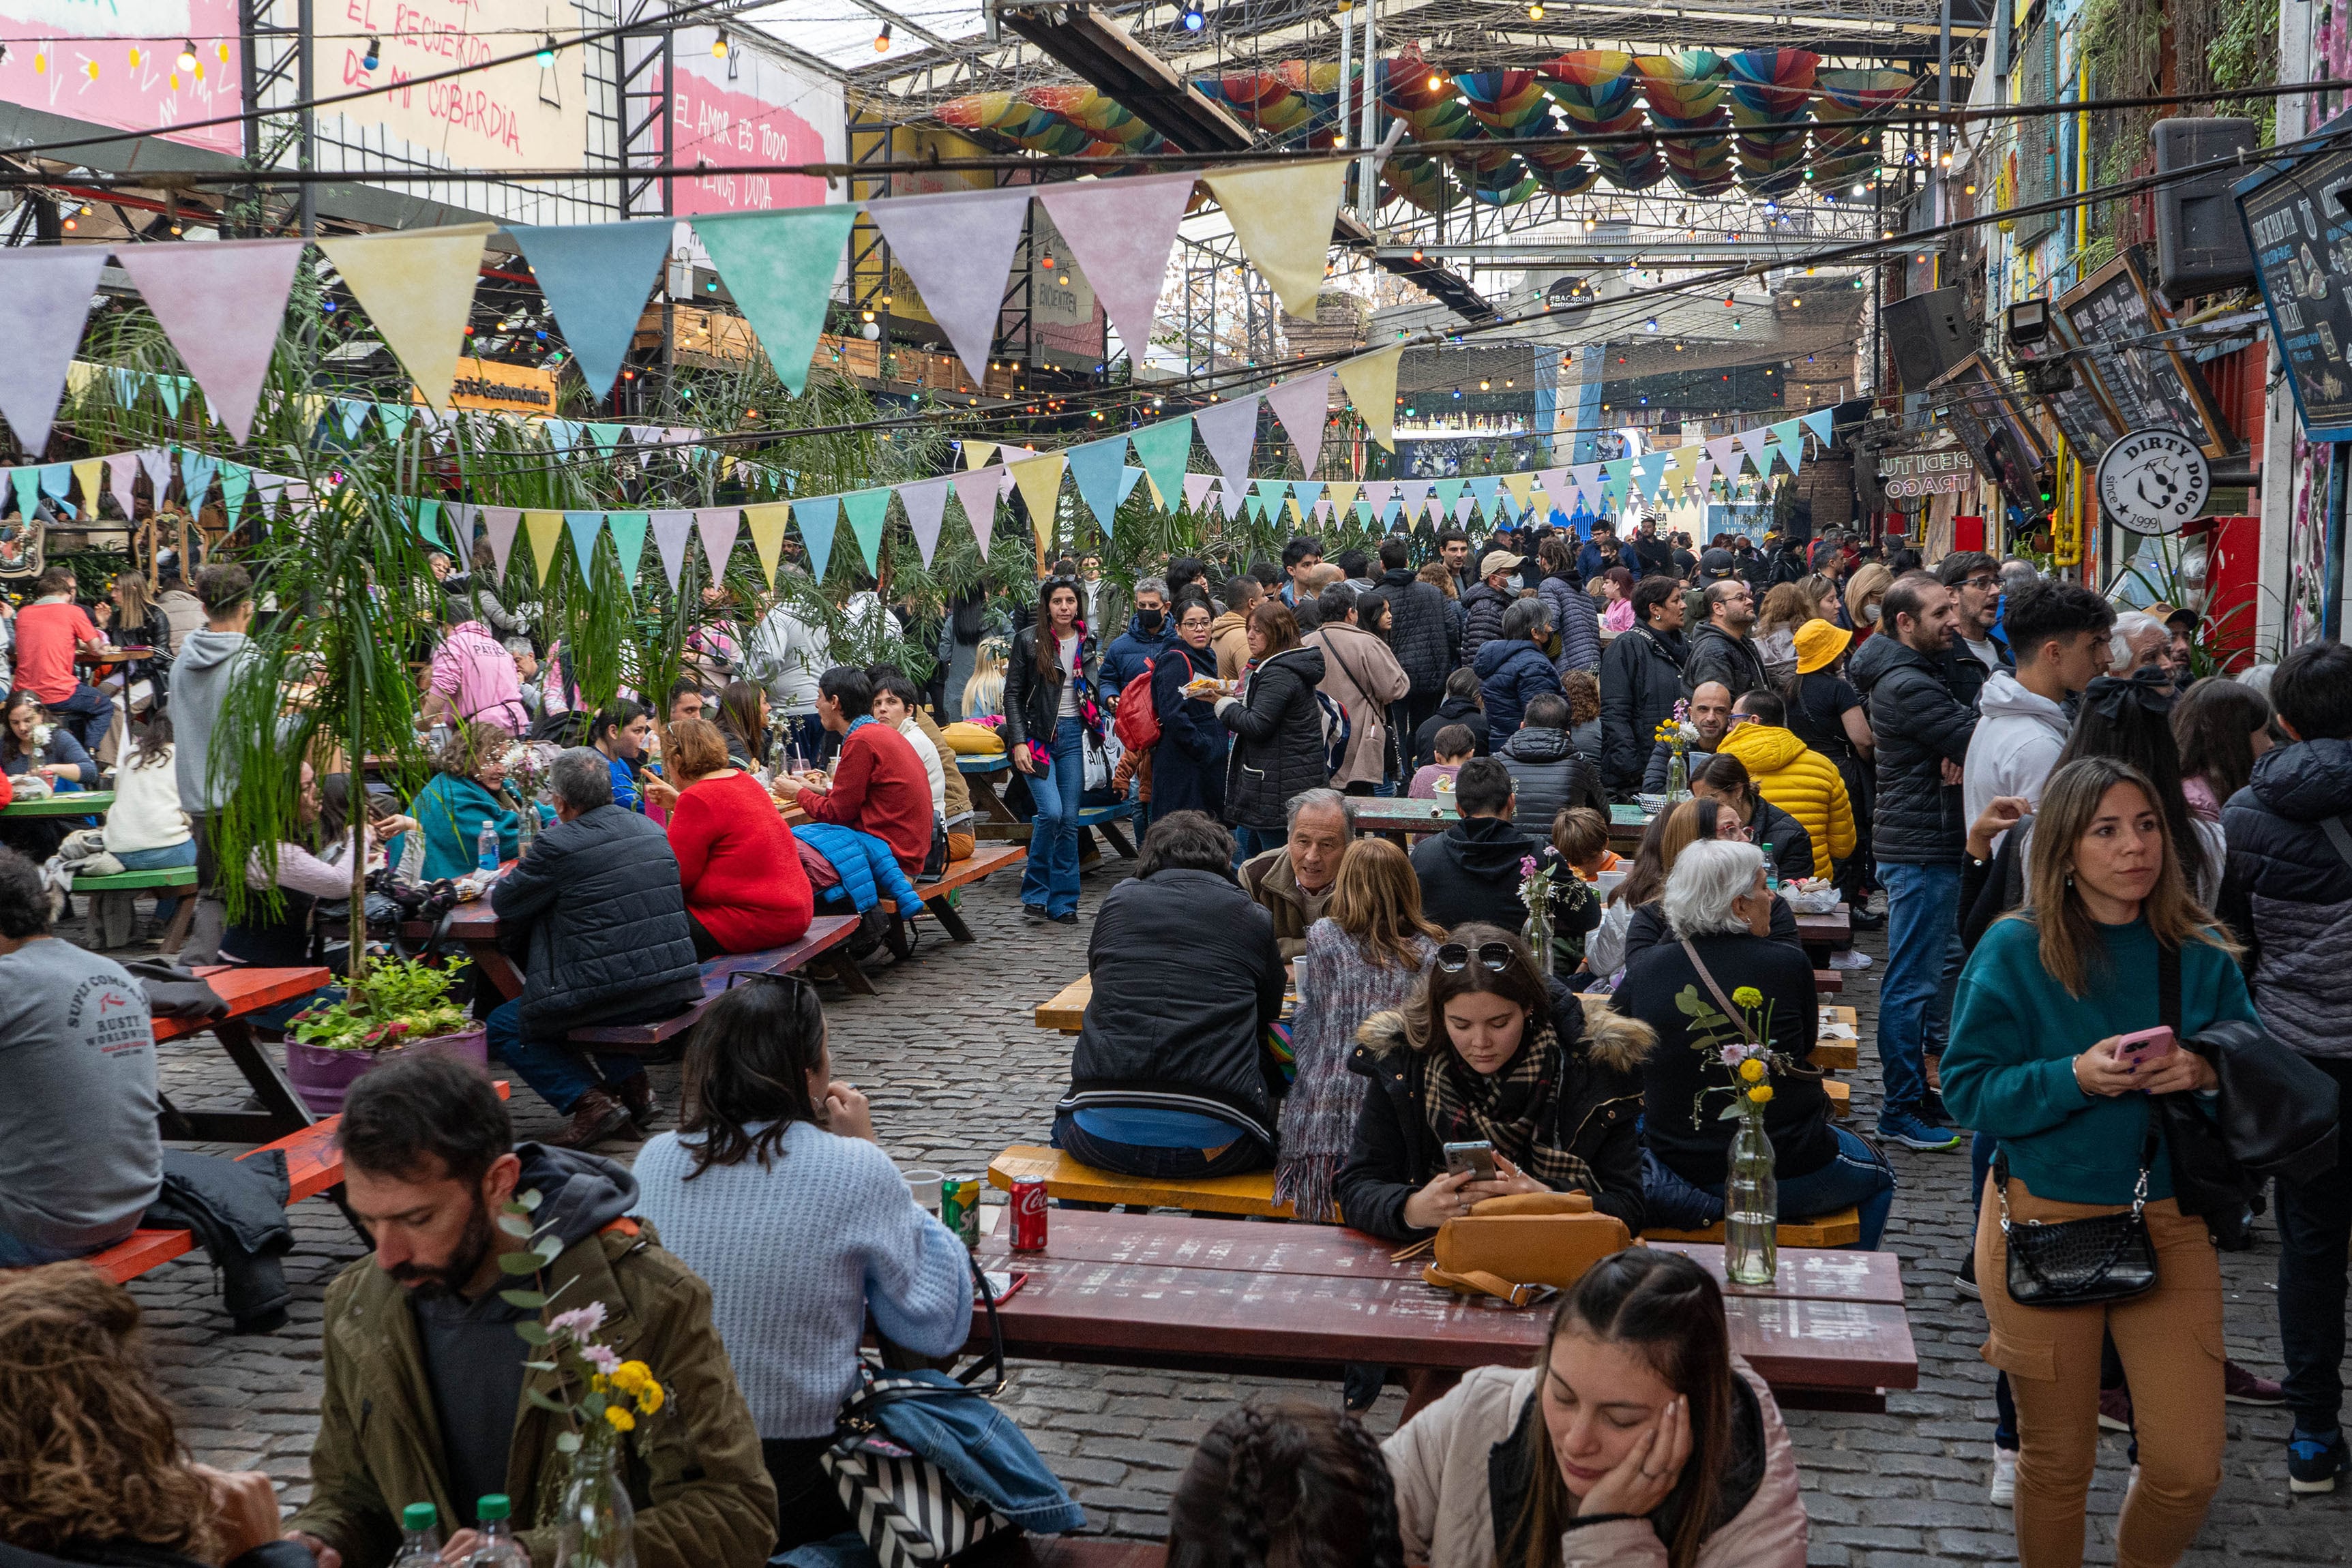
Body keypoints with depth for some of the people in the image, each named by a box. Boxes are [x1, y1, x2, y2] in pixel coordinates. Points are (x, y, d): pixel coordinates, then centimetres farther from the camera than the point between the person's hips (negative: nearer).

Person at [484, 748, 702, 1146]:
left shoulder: (558, 846, -14)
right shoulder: (649, 828, 8)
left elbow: (504, 903, -2)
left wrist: (513, 877, 20)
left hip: (611, 994, -7)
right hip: (673, 988, 7)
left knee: (501, 1027, 13)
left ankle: (590, 1100, -1)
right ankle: (631, 1083, 26)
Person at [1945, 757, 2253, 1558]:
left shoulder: (2203, 953, 2)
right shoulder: (2014, 950, -6)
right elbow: (1968, 1088, -8)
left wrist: (2208, 1074, -15)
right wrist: (2074, 1078, -23)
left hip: (2170, 1222, 2)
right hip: (2044, 1221, -2)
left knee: (2189, 1468, 1)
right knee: (2056, 1461, 10)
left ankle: (2141, 1559, 31)